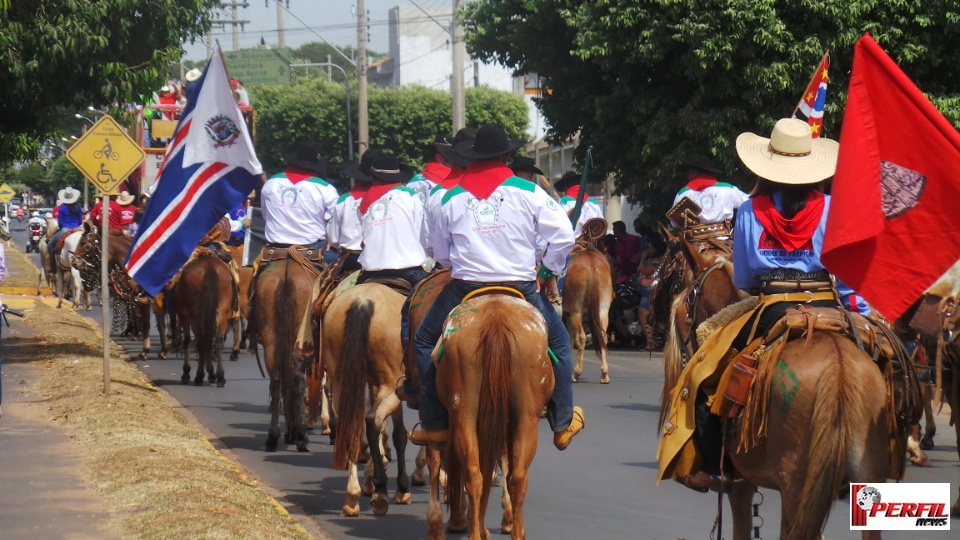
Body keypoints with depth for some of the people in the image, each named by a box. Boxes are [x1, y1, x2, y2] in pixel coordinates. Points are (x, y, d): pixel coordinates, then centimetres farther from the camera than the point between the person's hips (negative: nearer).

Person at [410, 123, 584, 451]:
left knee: (425, 341, 21)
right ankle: (563, 423, 21)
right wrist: (547, 273, 9)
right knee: (558, 340, 22)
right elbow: (563, 237, -4)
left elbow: (440, 254, 12)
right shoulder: (529, 193, -1)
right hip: (521, 288, -1)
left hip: (464, 289, 1)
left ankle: (435, 425, 13)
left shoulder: (452, 199, 5)